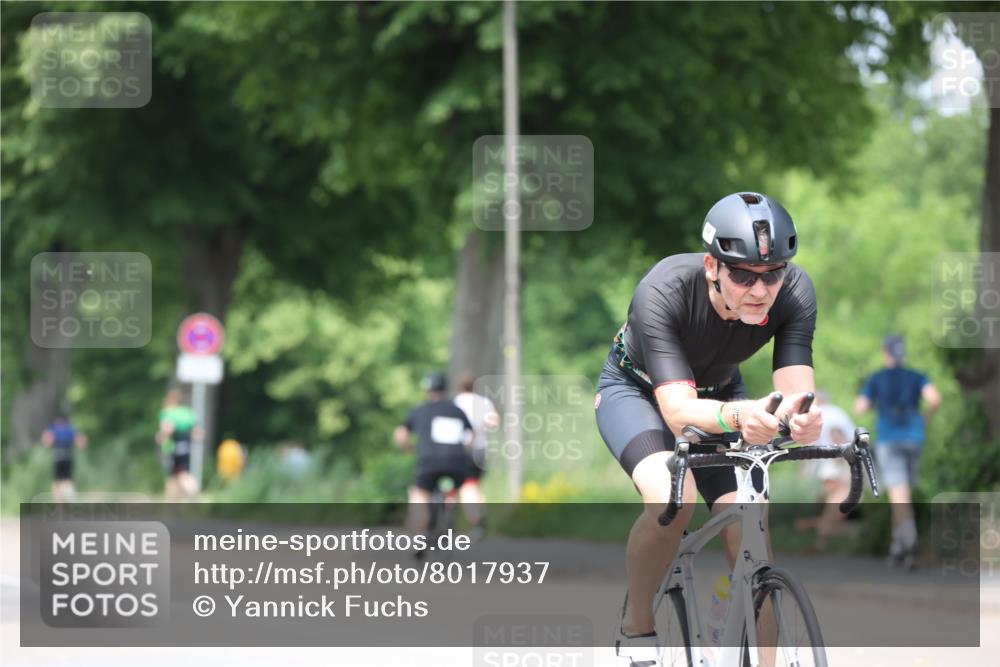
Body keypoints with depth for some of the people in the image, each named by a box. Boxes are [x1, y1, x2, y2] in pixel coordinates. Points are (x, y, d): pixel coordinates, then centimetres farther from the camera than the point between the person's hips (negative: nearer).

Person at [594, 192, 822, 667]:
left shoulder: (795, 292, -30)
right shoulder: (663, 292, -39)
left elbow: (796, 390, -36)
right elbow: (680, 412, -46)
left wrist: (803, 418, -61)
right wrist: (738, 417, -67)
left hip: (719, 391, 4)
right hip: (637, 391, -4)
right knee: (673, 500, -33)